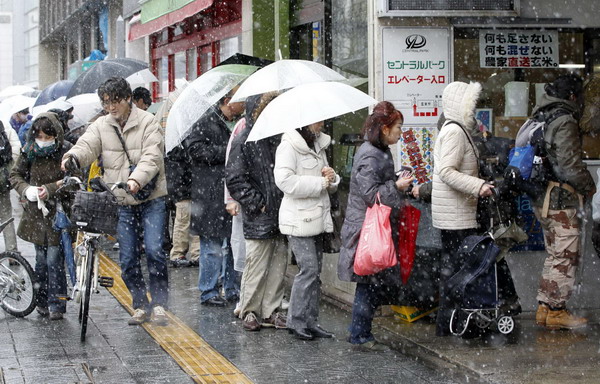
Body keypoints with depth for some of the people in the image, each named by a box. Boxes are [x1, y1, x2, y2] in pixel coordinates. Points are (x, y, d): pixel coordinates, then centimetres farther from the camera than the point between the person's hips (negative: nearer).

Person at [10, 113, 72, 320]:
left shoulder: (66, 152, -11)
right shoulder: (30, 151, 1)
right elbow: (15, 174, 8)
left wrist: (50, 190, -22)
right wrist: (26, 190, -10)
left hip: (59, 213, -4)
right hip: (36, 212, 4)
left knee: (54, 260, -6)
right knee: (41, 260, 10)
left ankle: (56, 305, 4)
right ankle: (43, 301, 23)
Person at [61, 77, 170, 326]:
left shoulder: (147, 123, -5)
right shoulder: (101, 126, 6)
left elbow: (152, 157, -16)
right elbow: (87, 145, -10)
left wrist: (136, 179, -34)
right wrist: (73, 157, -34)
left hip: (151, 199, -3)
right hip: (120, 202, 4)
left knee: (154, 250, -13)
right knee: (127, 258, 4)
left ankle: (159, 303, 0)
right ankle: (140, 306, 17)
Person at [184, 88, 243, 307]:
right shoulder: (206, 123, -8)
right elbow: (195, 149, -18)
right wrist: (227, 151, -19)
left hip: (230, 196, 8)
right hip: (211, 196, -8)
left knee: (232, 243, 11)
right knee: (214, 246, -3)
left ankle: (233, 290, 19)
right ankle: (208, 292, 6)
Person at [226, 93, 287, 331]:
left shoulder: (277, 138, 12)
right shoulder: (243, 142, -6)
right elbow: (235, 180, -9)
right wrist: (257, 203, -11)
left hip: (280, 214, 6)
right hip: (258, 219, -6)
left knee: (278, 265, 9)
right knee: (256, 267, -2)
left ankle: (271, 310, 18)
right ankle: (249, 311, 11)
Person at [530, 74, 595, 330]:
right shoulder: (564, 122, -15)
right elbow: (571, 164, -19)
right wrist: (589, 186, -3)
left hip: (542, 200, 10)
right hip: (562, 200, -10)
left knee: (555, 256, 16)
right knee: (566, 256, -4)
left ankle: (545, 309, 18)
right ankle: (556, 311, -2)